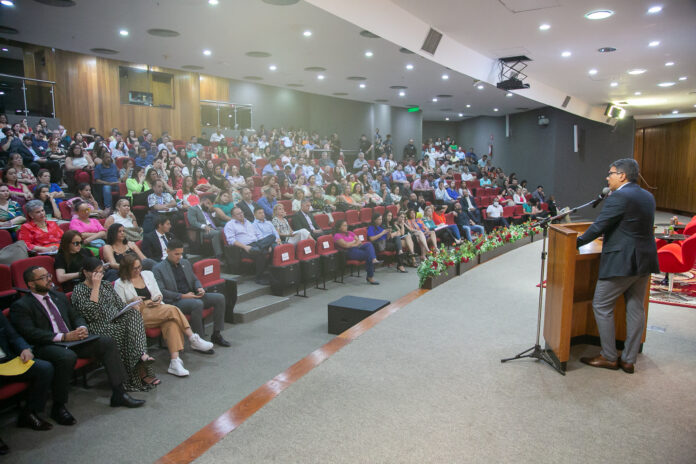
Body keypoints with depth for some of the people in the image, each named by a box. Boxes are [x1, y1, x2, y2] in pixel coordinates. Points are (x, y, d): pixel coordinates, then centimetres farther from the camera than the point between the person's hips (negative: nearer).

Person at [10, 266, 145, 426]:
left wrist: (82, 328, -1)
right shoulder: (21, 306, -2)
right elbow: (30, 333, -14)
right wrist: (64, 337, -21)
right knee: (67, 357, -38)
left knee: (107, 341, -12)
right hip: (45, 346, -7)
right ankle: (58, 407, -16)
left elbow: (76, 316, 23)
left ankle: (118, 394, -9)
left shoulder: (59, 296, 19)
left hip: (71, 340, 7)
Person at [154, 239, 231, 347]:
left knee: (219, 298, -12)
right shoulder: (158, 269, -3)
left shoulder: (185, 263, 18)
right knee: (198, 304, -36)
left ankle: (216, 335, -5)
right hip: (174, 301, -7)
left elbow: (194, 279, 25)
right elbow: (161, 291, -12)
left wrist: (200, 288, 1)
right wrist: (182, 296, -19)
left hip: (192, 295, 7)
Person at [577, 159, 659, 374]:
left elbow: (599, 226, -16)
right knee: (636, 308, 12)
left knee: (602, 307, 4)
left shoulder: (619, 196, -15)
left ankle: (609, 357, 11)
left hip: (621, 261, -9)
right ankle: (629, 360, 21)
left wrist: (577, 242, -3)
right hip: (645, 260, 9)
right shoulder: (647, 197, 12)